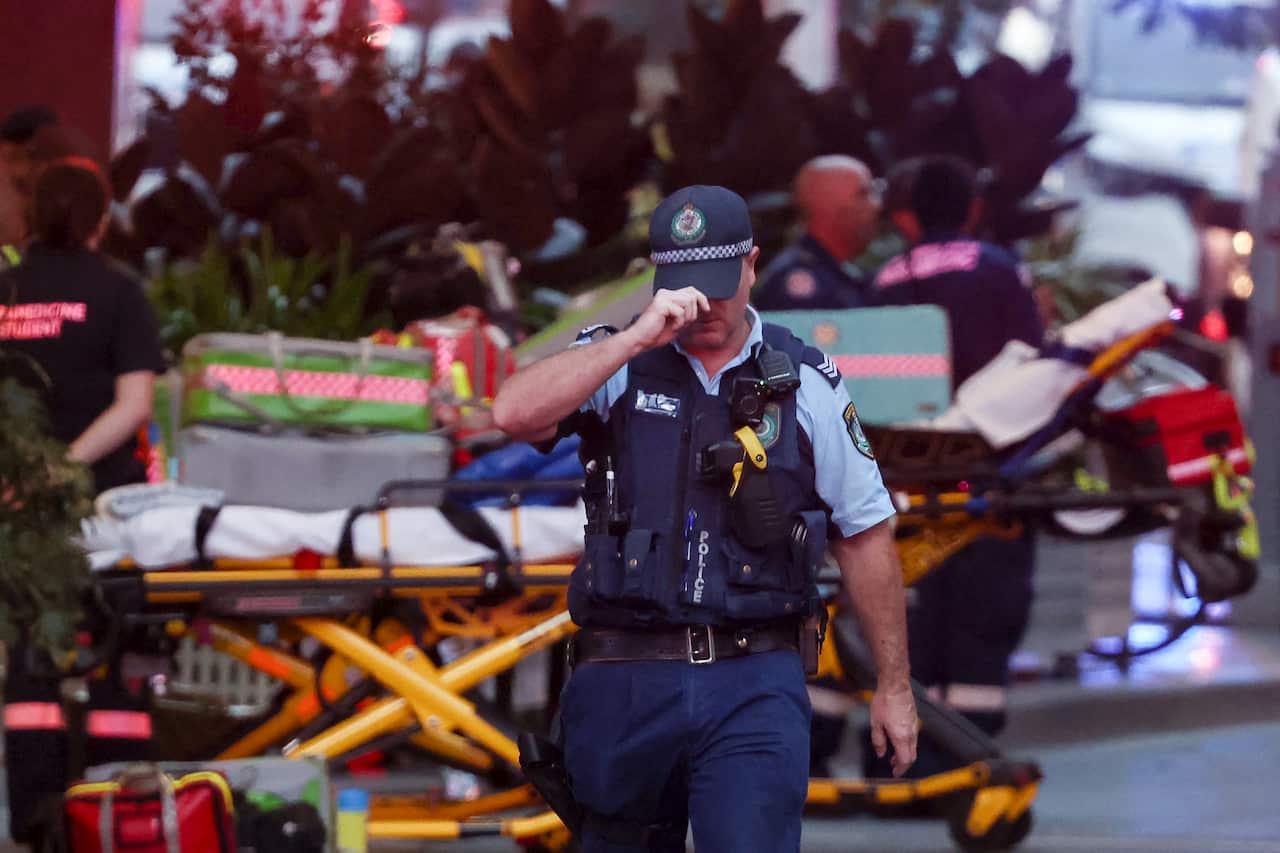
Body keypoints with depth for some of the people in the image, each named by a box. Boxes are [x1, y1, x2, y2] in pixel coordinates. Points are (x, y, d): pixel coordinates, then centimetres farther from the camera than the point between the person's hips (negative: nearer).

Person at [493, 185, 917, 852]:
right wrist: (638, 337, -20)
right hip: (626, 678, 1)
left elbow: (865, 535, 10)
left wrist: (894, 686, 11)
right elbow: (515, 414, -16)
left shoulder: (806, 384, 6)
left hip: (755, 683, -1)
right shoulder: (617, 365, 4)